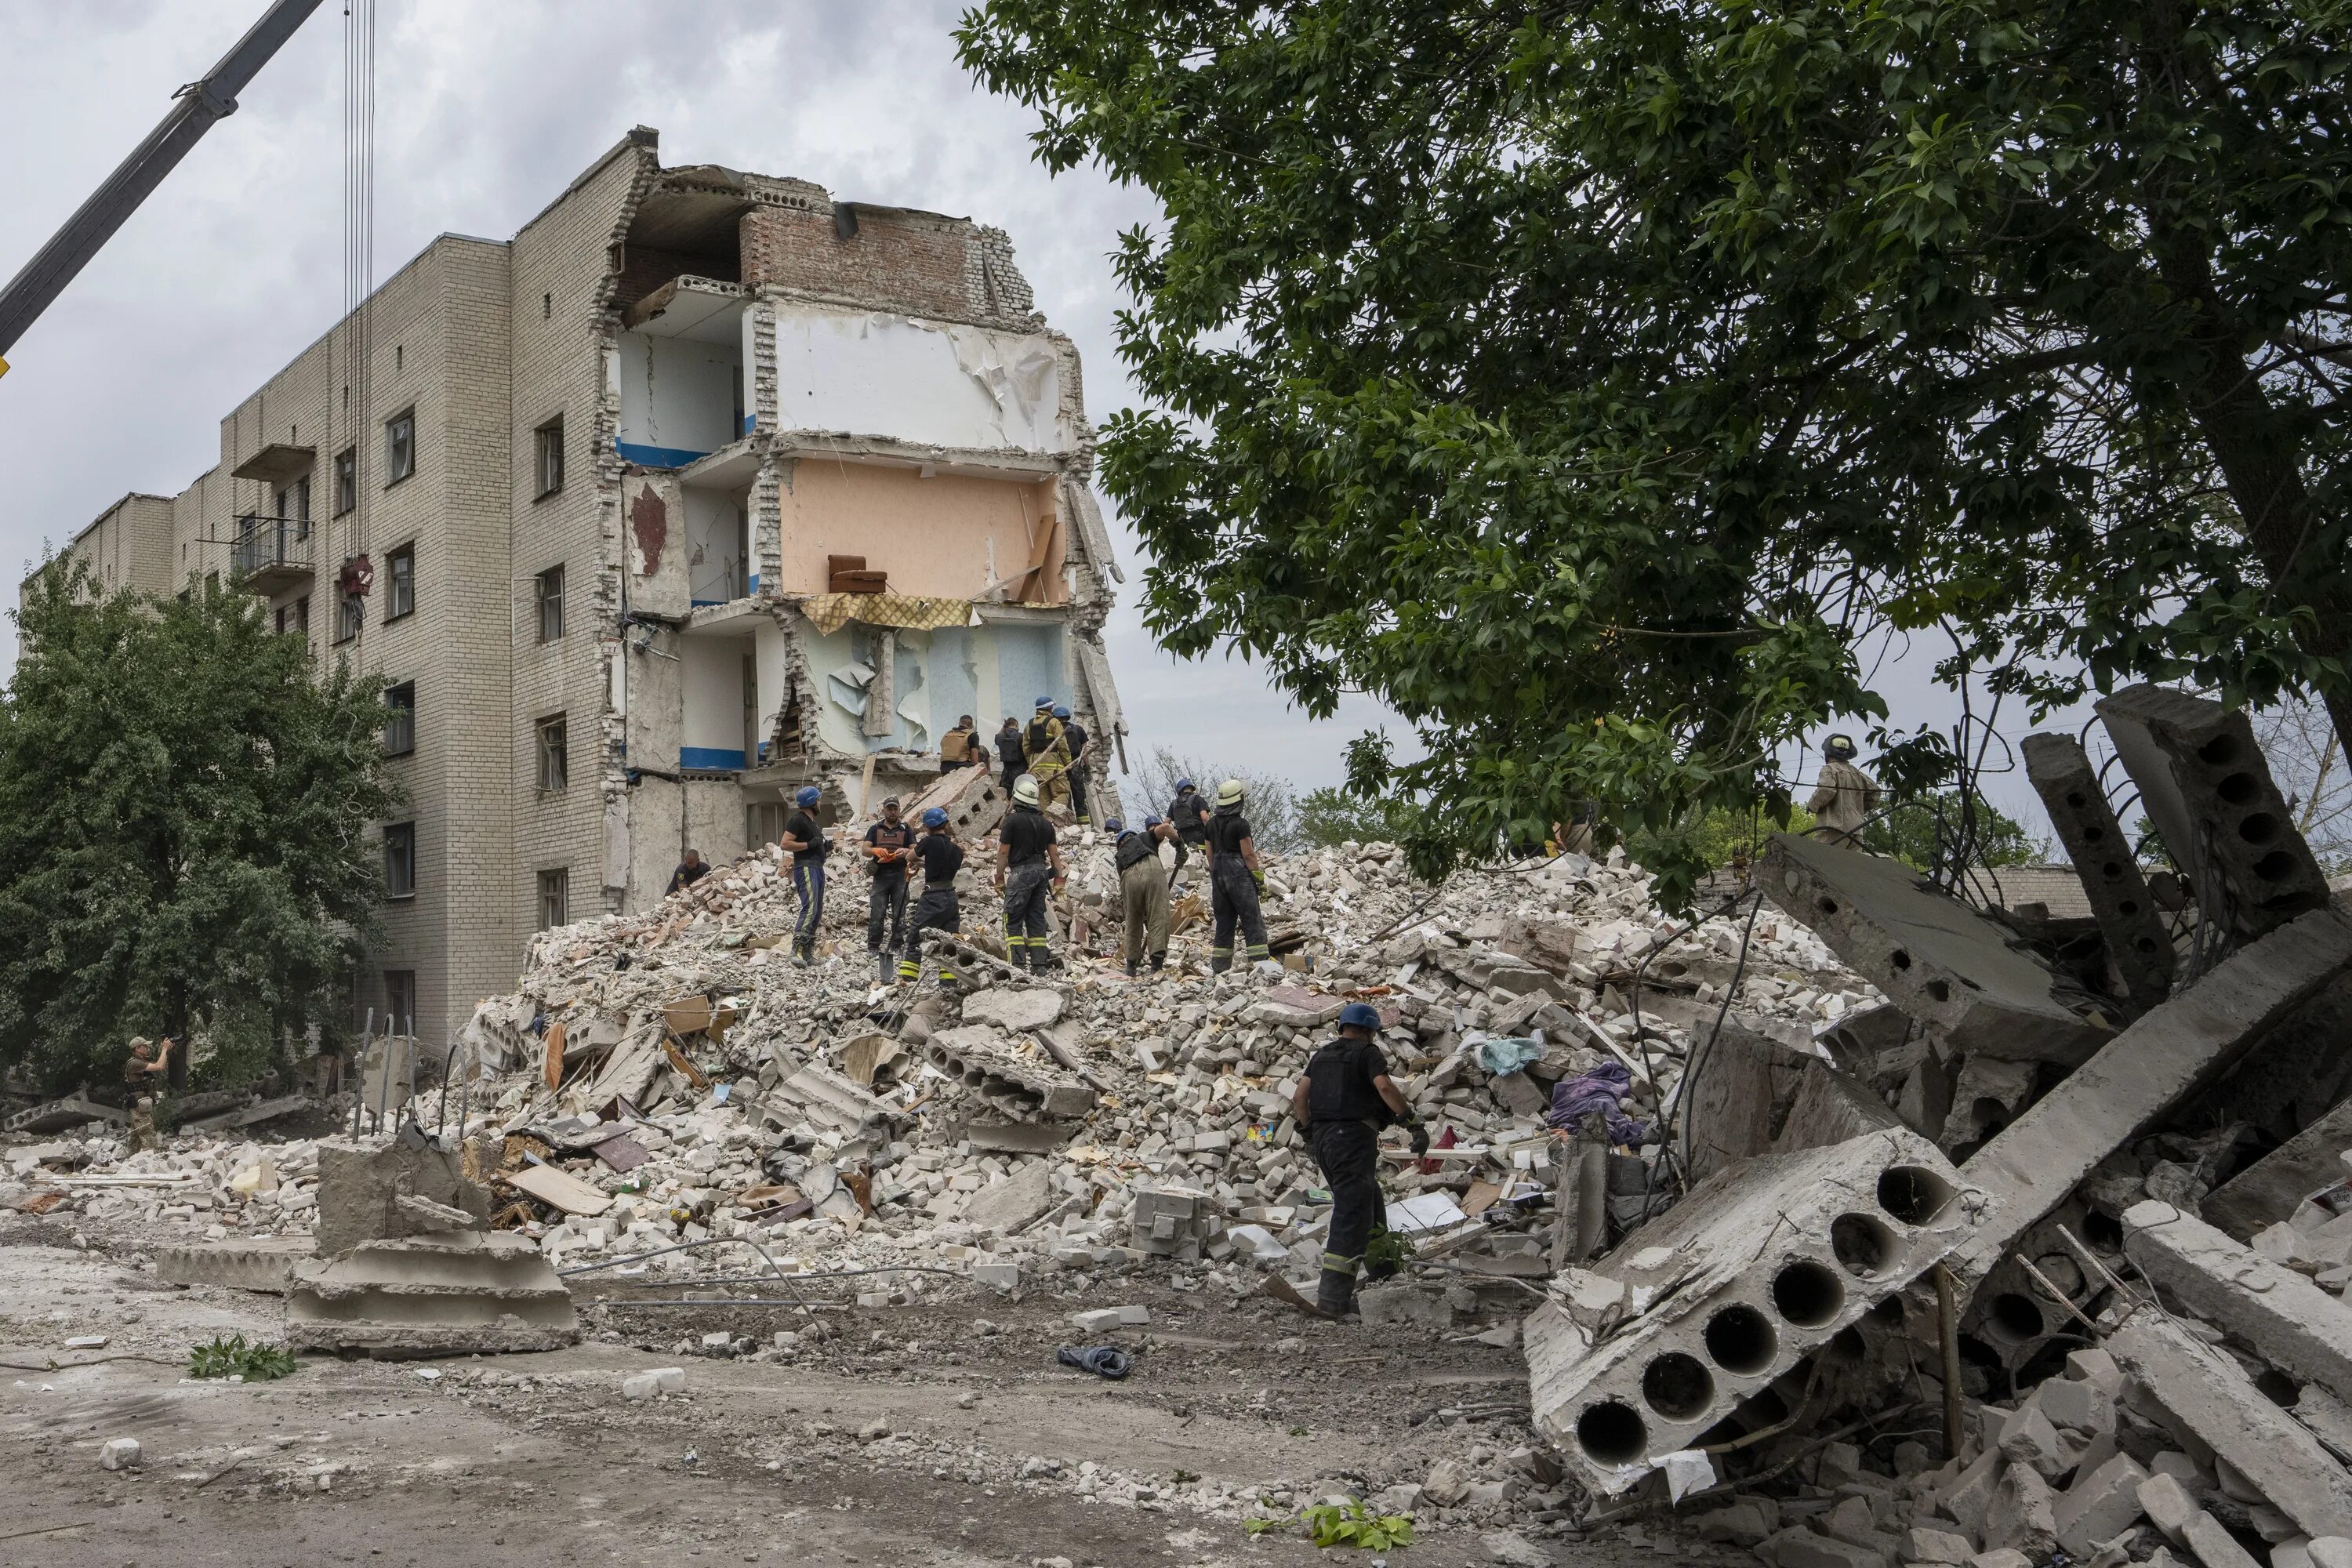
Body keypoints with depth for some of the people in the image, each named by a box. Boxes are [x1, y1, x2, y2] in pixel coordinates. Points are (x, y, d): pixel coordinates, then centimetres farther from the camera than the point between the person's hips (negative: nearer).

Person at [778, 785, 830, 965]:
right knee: (809, 909, -21)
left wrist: (825, 848, 14)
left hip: (817, 868, 10)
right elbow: (785, 843, -16)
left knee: (817, 913, 9)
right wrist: (809, 844, -17)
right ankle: (797, 951, -29)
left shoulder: (812, 822, 24)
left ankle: (808, 953, 12)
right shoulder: (797, 820, -7)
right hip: (806, 868, -10)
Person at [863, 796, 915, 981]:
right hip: (881, 875, 0)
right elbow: (865, 849, 2)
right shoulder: (875, 829, 13)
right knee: (876, 913, -5)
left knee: (899, 914, -1)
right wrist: (876, 851, -21)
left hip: (900, 876, 0)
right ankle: (873, 948, -2)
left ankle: (897, 947, 3)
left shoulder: (906, 829, 11)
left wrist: (905, 851, -22)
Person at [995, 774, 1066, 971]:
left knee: (1013, 919, -4)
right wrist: (1059, 880, 14)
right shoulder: (1045, 823, 12)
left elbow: (1003, 852, -6)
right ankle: (1040, 964, 7)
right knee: (1036, 918, 11)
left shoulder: (1012, 820, -7)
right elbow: (1054, 853, 10)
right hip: (1041, 871, 6)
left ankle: (1018, 964, -13)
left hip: (1021, 871, -6)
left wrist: (999, 878, 1)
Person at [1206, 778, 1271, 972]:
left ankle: (1219, 969, 10)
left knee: (1224, 925, 11)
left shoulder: (1212, 823, 8)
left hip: (1219, 876, 7)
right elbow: (1248, 854, -13)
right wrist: (1259, 877, -6)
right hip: (1239, 874, -7)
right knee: (1252, 923, -5)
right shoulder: (1240, 824, -13)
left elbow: (1210, 854, 13)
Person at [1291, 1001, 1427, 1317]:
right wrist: (1415, 1124, -19)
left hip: (1323, 1137, 8)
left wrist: (1309, 1133, 21)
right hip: (1354, 1136, -8)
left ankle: (1380, 1260, 32)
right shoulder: (1368, 1053, -2)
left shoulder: (1321, 1055, 18)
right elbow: (1384, 1087, -19)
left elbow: (1299, 1097, 11)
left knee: (1368, 1195, 26)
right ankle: (1333, 1294, -15)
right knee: (1352, 1214, -8)